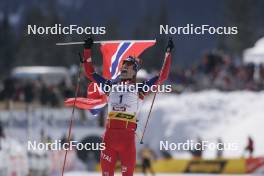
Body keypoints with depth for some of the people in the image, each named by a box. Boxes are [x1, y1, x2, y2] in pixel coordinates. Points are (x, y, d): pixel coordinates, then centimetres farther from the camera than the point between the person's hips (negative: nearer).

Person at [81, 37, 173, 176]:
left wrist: (168, 54, 5)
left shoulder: (138, 89, 10)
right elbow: (90, 73, 24)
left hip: (127, 133, -2)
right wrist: (87, 51, 21)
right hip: (110, 132, 2)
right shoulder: (111, 85, 19)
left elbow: (162, 77, 7)